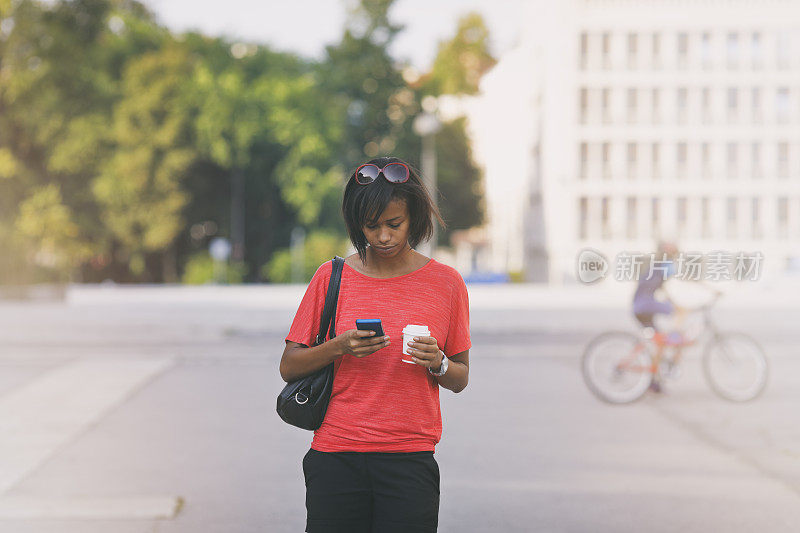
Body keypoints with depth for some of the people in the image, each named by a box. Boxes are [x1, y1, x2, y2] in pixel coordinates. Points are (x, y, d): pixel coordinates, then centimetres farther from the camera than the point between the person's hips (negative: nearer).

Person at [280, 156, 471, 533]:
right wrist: (340, 347, -13)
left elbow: (460, 379, 10)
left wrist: (437, 363, -12)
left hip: (410, 459, 0)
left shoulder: (445, 282, 4)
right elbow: (289, 367, 4)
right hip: (336, 456, 0)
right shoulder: (332, 276, 4)